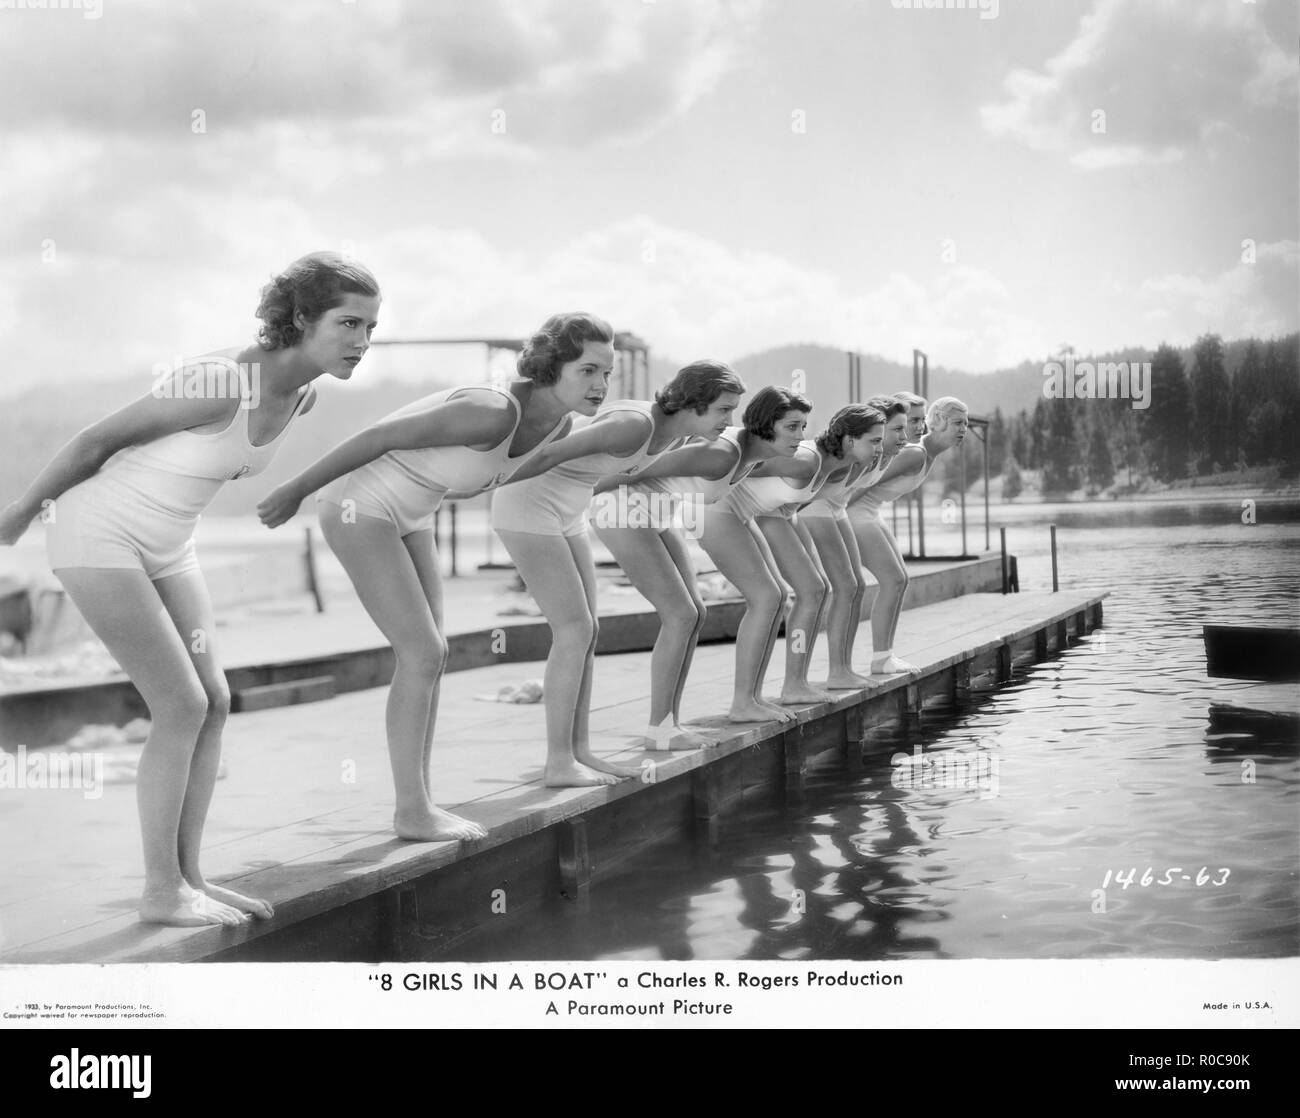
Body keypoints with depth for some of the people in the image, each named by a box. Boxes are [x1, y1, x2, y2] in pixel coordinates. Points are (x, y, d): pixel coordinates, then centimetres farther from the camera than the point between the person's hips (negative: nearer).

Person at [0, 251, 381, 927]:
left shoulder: (302, 395, -4)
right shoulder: (221, 383, -29)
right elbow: (97, 439, -17)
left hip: (166, 545, 8)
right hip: (98, 535, -8)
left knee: (213, 702, 3)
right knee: (182, 707, -9)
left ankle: (187, 877, 12)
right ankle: (162, 891, 2)